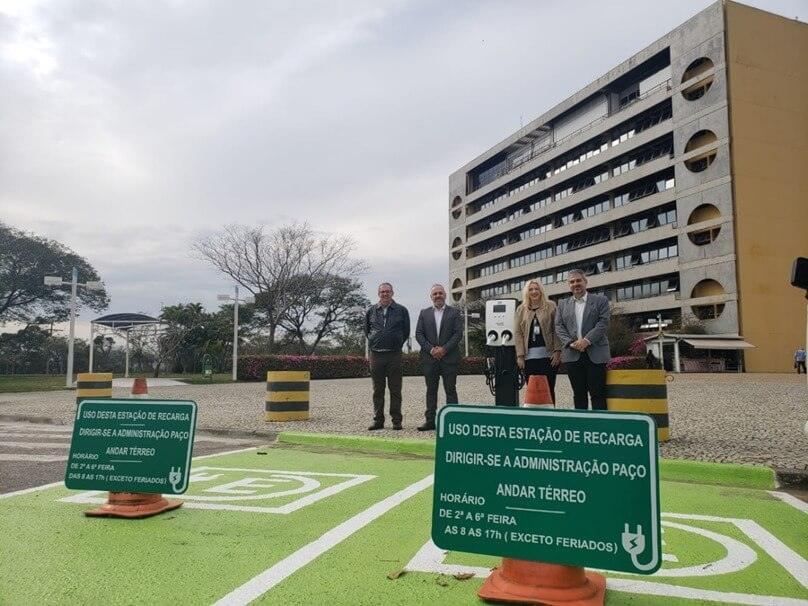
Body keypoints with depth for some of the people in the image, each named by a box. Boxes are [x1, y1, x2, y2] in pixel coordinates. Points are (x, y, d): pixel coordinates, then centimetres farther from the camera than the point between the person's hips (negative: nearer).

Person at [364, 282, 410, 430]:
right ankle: (378, 420, 12)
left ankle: (396, 421, 7)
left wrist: (397, 344, 7)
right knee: (378, 390, 6)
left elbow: (406, 331, 10)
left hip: (394, 355, -2)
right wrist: (373, 342, 12)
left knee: (395, 389, 1)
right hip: (376, 354, 2)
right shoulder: (371, 311, 9)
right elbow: (366, 330, 20)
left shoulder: (401, 310, 4)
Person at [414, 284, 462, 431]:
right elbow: (419, 334, 4)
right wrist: (430, 349, -9)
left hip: (449, 358, -2)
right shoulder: (424, 313, 11)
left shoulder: (454, 313, 5)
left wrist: (444, 349, -13)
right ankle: (430, 421, 11)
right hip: (429, 358, 2)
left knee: (450, 390, 1)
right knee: (431, 390, 6)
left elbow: (458, 334, -3)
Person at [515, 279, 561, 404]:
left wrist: (557, 351, -7)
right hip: (529, 355, 2)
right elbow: (519, 333, 6)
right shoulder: (521, 310, 11)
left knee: (549, 389, -1)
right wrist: (520, 355, -1)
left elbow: (556, 330, 2)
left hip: (548, 354, -2)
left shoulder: (551, 306, 6)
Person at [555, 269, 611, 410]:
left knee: (598, 393, -3)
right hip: (572, 355, 3)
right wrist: (570, 342, -9)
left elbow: (603, 323, -5)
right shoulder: (563, 304, 15)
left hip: (595, 354, -3)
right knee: (579, 394, 7)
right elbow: (559, 327, 8)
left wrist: (587, 340, -15)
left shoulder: (600, 300, 6)